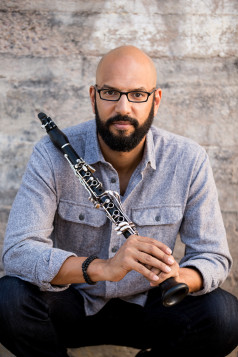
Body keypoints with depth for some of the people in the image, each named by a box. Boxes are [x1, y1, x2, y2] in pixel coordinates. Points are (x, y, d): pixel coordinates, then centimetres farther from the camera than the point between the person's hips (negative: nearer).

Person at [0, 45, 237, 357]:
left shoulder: (189, 161, -12)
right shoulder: (54, 154, -18)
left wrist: (178, 277, -36)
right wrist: (102, 268, -45)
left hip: (146, 304, 2)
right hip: (71, 304, -1)